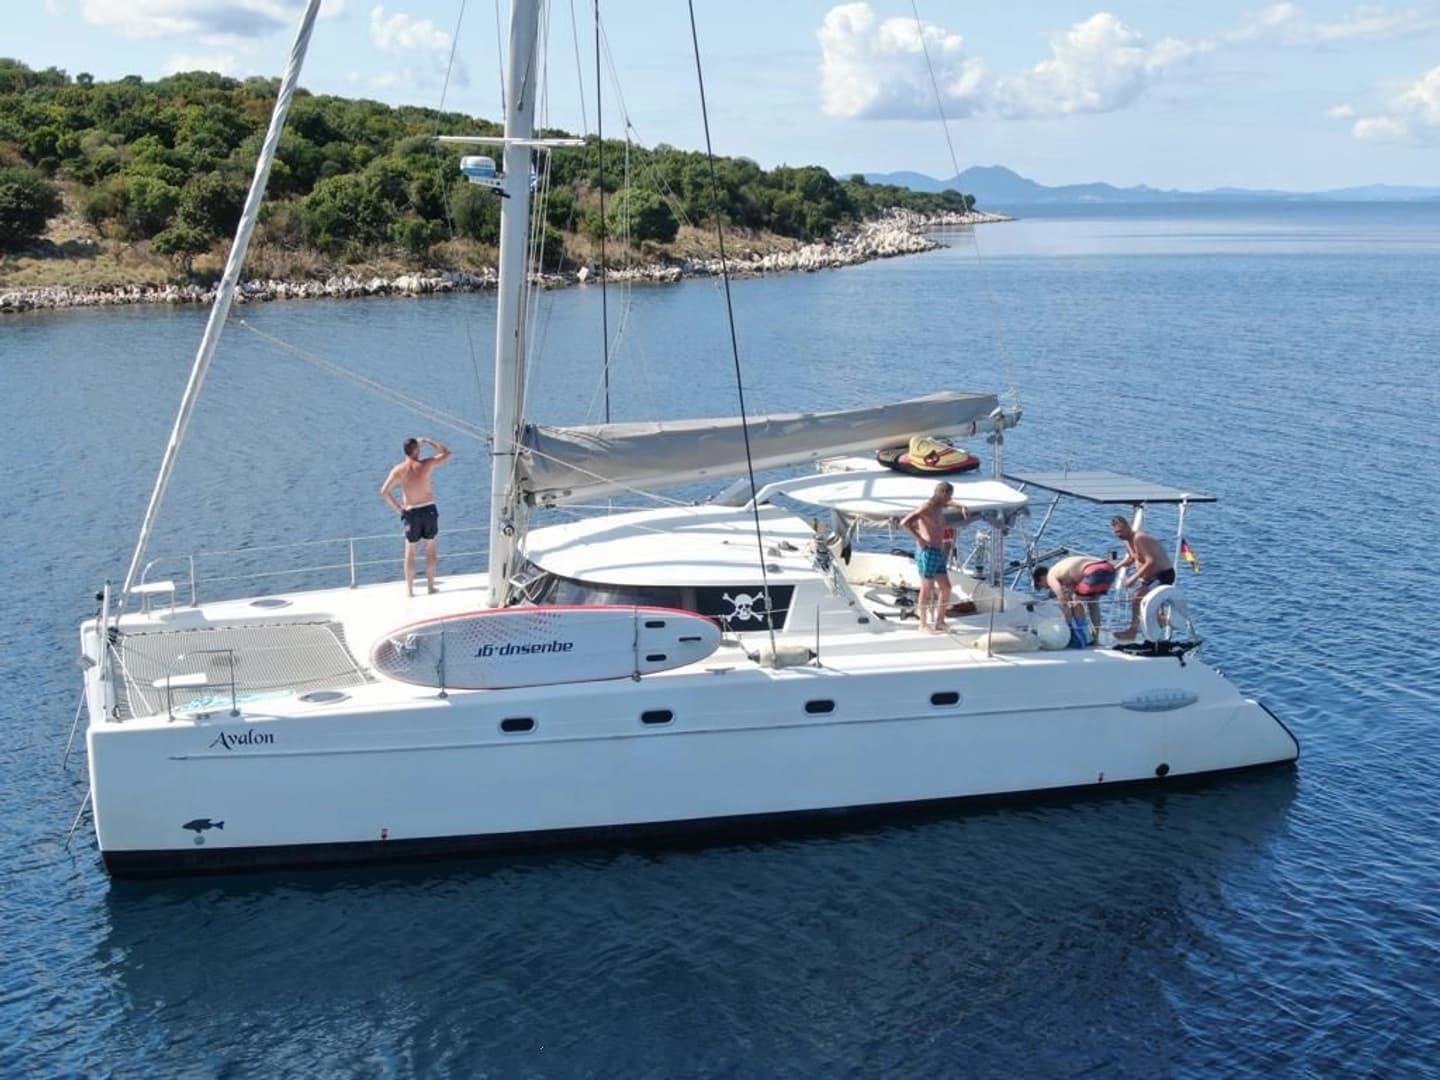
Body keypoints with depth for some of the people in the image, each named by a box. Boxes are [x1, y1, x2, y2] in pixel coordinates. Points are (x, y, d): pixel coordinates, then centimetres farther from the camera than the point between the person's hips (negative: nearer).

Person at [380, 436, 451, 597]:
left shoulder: (398, 470, -6)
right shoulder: (426, 464, -9)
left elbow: (384, 491, -9)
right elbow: (446, 453, 4)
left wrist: (398, 507, 2)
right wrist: (428, 441, 11)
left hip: (411, 512, 0)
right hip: (429, 509, 0)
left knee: (410, 551, 9)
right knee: (430, 548, 12)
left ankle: (409, 588, 11)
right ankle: (431, 585, 16)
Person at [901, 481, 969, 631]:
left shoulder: (939, 506, 15)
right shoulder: (926, 507, -13)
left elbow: (948, 503, 42)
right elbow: (904, 523, -22)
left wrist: (961, 507, 24)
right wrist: (919, 539, -20)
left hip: (939, 554, 9)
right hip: (927, 553, -9)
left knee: (946, 588, 11)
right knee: (927, 589, -1)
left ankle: (939, 622, 20)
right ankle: (923, 624, 8)